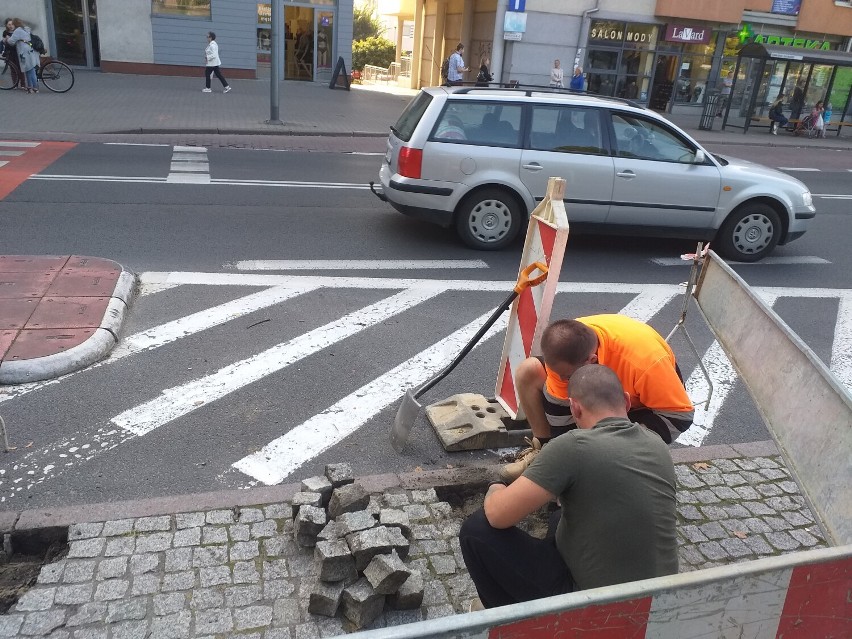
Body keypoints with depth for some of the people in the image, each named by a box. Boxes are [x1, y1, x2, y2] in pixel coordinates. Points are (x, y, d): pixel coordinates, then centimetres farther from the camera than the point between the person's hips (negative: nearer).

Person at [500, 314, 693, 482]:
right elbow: (558, 410, -17)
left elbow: (681, 415, -30)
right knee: (528, 371, -16)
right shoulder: (565, 345, -29)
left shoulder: (644, 360, -42)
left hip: (644, 404, -4)